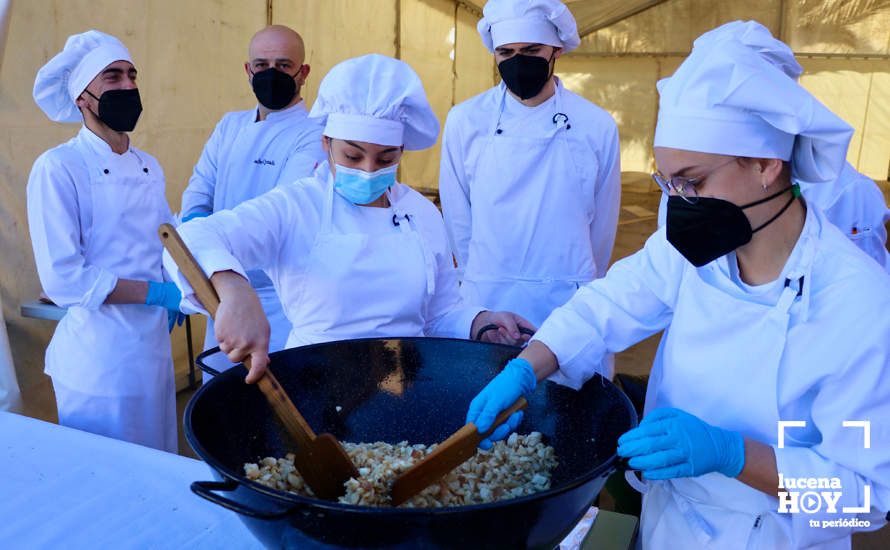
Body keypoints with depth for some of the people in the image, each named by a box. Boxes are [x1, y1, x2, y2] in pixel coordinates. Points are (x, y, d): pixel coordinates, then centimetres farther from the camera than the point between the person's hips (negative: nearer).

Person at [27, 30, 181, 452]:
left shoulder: (149, 167, 7)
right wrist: (154, 292, -18)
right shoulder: (57, 168, -14)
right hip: (99, 357, -6)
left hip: (155, 348, 6)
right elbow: (62, 279, -19)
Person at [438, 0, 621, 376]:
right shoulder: (465, 121, -4)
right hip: (486, 304, 0)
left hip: (567, 307, 0)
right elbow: (458, 219, 4)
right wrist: (481, 280, 11)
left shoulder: (597, 127, -4)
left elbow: (601, 226, 6)